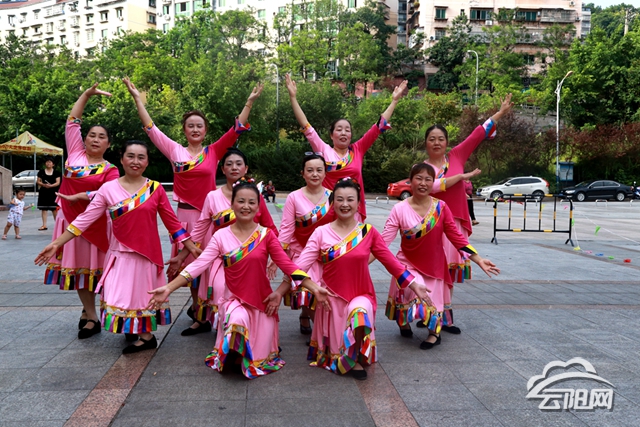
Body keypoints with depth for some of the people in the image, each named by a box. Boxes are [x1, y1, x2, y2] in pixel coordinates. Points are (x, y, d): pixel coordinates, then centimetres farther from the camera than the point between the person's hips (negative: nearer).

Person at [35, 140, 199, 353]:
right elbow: (86, 219, -2)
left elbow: (172, 221, 2)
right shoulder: (108, 189, -3)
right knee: (120, 295, 4)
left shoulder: (156, 189, -4)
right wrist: (57, 243, -5)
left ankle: (145, 335, 22)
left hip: (148, 252, -1)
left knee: (144, 294, 8)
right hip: (121, 254, 1)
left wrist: (191, 247, 0)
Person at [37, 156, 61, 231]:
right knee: (43, 209, 3)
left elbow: (58, 182, -2)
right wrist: (44, 185, -13)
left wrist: (51, 185, -20)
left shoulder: (56, 172, 4)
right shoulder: (41, 172, 7)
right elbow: (38, 181, 7)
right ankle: (44, 225, 7)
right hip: (43, 192, 2)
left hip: (53, 192, -2)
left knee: (54, 209, -1)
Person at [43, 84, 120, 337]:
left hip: (94, 222, -3)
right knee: (77, 266, 8)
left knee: (94, 267, 1)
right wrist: (88, 94, 4)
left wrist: (81, 197, -22)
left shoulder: (110, 170, -3)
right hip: (70, 219, 4)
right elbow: (72, 121, 7)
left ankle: (89, 312, 16)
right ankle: (90, 314, 20)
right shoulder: (75, 152, 6)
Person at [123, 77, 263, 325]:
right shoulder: (175, 151, 5)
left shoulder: (213, 151, 3)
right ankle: (196, 306, 22)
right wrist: (137, 98, 3)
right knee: (190, 261, 6)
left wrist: (250, 102, -7)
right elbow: (151, 128, 5)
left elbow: (237, 129, -1)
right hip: (185, 212, 1)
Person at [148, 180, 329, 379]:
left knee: (258, 358, 2)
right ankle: (230, 354, 2)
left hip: (262, 302, 1)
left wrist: (315, 288, -20)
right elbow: (198, 265, -11)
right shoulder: (221, 236, -5)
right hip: (234, 300, 0)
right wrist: (168, 288, -20)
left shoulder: (266, 235, -7)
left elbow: (288, 265, -10)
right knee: (237, 320, -34)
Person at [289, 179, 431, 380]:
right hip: (332, 297, 1)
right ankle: (342, 359, 38)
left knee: (359, 314, -32)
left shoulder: (368, 232, -4)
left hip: (361, 295, -1)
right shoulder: (321, 233, -7)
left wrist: (414, 285, -3)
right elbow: (302, 263, -14)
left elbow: (391, 261, 0)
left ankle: (356, 359, -6)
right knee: (336, 348, 3)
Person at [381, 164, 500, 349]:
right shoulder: (399, 209, -14)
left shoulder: (441, 207, -9)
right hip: (408, 263, -1)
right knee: (409, 291, -22)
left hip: (433, 265, 2)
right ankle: (404, 322, 12)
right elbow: (384, 240, -17)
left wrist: (479, 261, -10)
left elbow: (456, 237, -6)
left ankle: (434, 332, 36)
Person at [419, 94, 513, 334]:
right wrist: (462, 176, -14)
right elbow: (432, 186, -19)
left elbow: (478, 135, 9)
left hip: (456, 223, 4)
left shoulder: (456, 156, 8)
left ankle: (443, 316, 21)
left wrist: (500, 113, 9)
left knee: (449, 270, 10)